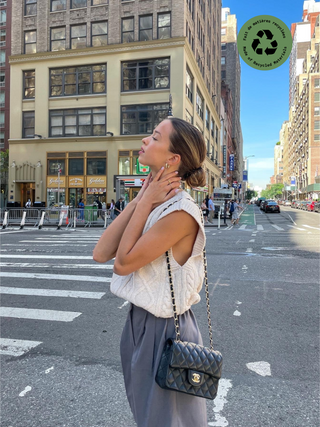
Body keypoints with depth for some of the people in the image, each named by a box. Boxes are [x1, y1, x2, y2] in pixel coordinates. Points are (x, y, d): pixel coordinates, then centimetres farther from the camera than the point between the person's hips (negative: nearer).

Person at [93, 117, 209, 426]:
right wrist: (140, 200, -9)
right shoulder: (152, 203, 1)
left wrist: (146, 203, -18)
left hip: (164, 331, -8)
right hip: (140, 322, 8)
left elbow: (123, 263, -23)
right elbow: (101, 254, -6)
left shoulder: (181, 212, -24)